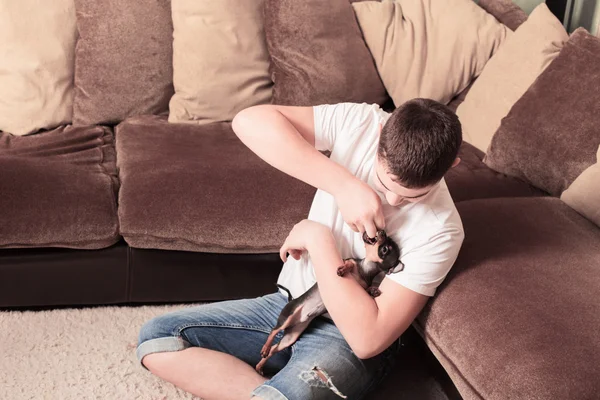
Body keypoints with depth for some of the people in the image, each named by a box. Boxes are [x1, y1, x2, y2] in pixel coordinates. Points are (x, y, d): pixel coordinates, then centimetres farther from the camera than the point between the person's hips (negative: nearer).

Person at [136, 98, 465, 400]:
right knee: (156, 339, -6)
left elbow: (367, 340, -26)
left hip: (347, 339, -6)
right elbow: (248, 121, -26)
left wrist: (318, 238, -22)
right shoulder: (360, 123, -15)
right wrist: (343, 185, -31)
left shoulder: (439, 230, -23)